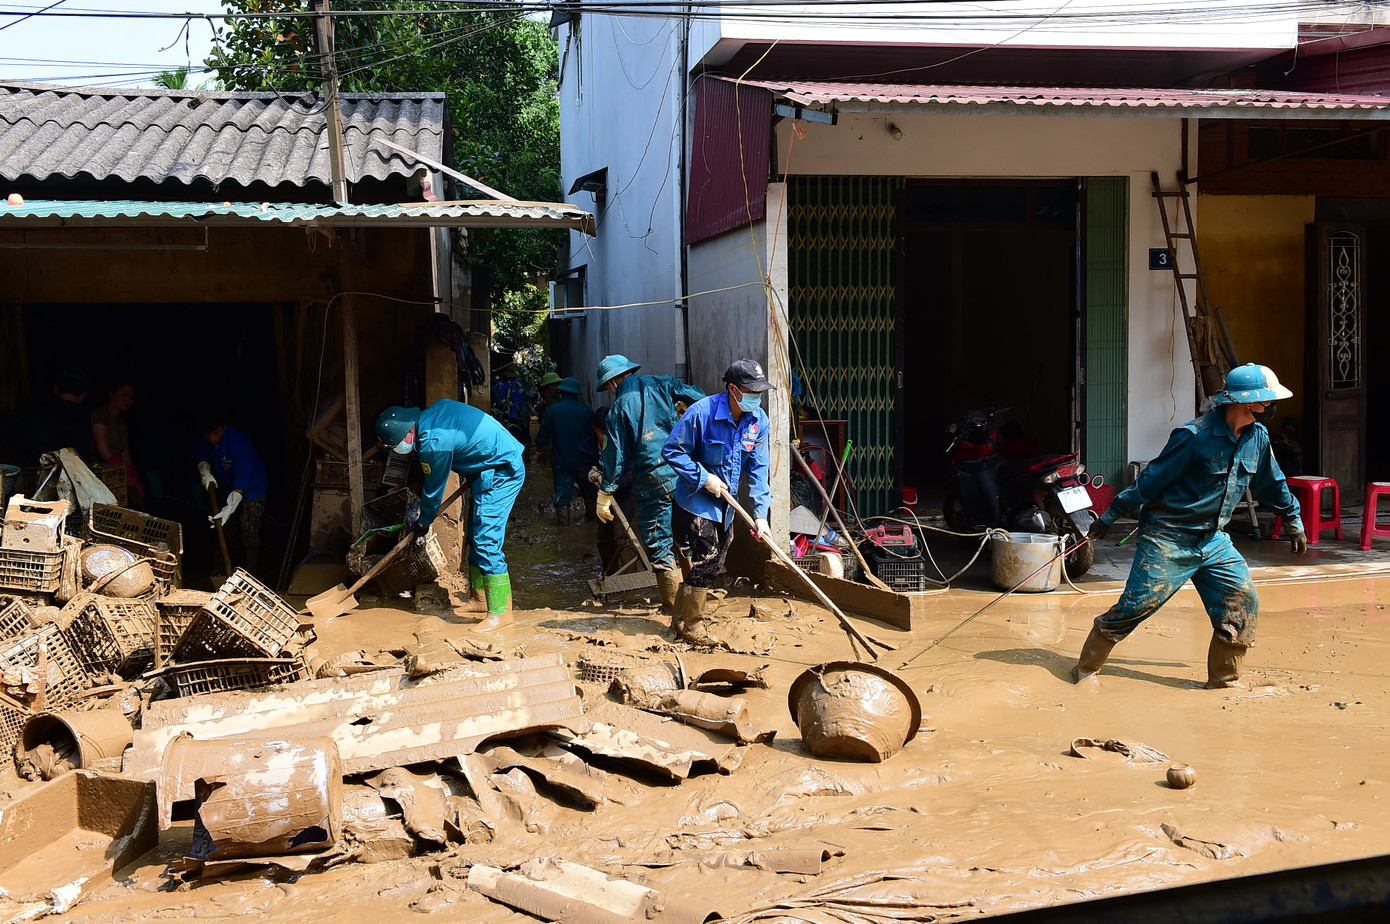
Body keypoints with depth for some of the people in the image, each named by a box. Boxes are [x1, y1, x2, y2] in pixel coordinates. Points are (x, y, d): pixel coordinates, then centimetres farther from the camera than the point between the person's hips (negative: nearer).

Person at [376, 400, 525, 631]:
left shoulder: (432, 443, -24)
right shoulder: (434, 411, 3)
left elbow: (434, 489, -10)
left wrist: (423, 523, 7)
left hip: (502, 472, -10)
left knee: (486, 541, -13)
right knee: (475, 536, 16)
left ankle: (500, 612, -11)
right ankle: (480, 598, 26)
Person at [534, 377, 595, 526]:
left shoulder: (553, 410, -7)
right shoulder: (587, 410, -1)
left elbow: (543, 437, -4)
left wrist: (540, 452, 13)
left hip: (562, 462, -2)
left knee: (562, 496, 2)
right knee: (589, 493, 19)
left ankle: (564, 524, 1)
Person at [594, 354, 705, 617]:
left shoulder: (618, 409, -1)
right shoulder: (661, 384, 8)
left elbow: (615, 455, -1)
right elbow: (699, 398, -1)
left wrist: (604, 496, 7)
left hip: (653, 480, -4)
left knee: (659, 545, 5)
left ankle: (673, 606, 8)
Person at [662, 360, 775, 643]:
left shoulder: (758, 420, -6)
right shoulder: (701, 412, -22)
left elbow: (758, 469, -7)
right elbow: (672, 451, -16)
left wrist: (760, 514, -15)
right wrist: (704, 477, -21)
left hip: (726, 506, 7)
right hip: (696, 501, -7)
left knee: (715, 564, 13)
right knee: (706, 561, -9)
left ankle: (683, 619, 29)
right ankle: (690, 627, 7)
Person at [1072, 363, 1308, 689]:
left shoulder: (1257, 437, 3)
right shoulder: (1194, 436, -19)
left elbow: (1272, 483, 20)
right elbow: (1151, 479, -13)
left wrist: (1293, 522, 29)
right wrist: (1110, 515, -10)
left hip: (1213, 540, 7)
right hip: (1168, 539, -7)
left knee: (1243, 602, -1)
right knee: (1136, 605, -6)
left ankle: (1224, 680, 14)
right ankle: (1086, 668, 9)